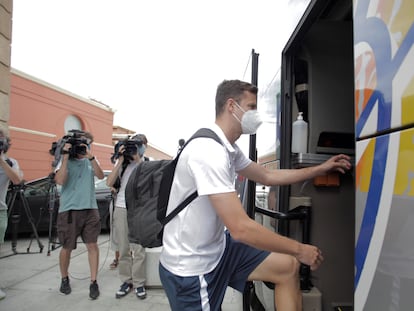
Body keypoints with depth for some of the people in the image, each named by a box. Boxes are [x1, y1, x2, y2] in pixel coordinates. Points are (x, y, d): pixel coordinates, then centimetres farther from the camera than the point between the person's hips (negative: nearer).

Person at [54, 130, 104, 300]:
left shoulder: (91, 161, 8)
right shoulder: (65, 161, 1)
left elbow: (100, 175, -9)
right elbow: (60, 180, -16)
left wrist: (91, 157, -20)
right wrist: (66, 156, -15)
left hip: (90, 209, 2)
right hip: (69, 210, -2)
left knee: (92, 245, 0)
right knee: (67, 247, 9)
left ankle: (93, 282, 9)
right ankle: (64, 279, 31)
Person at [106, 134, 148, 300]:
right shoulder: (121, 162, 9)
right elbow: (109, 183, -2)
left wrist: (138, 160, -14)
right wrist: (120, 161, -9)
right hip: (121, 209, 3)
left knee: (138, 250, -1)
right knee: (123, 249, 8)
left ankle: (139, 283, 11)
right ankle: (126, 281, 19)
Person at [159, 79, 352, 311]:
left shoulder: (229, 148, 4)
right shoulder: (209, 151, -27)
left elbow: (267, 176, 17)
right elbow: (241, 228, -29)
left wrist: (321, 169, 15)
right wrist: (299, 249, -17)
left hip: (217, 247, 9)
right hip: (191, 266, -9)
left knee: (288, 266, 7)